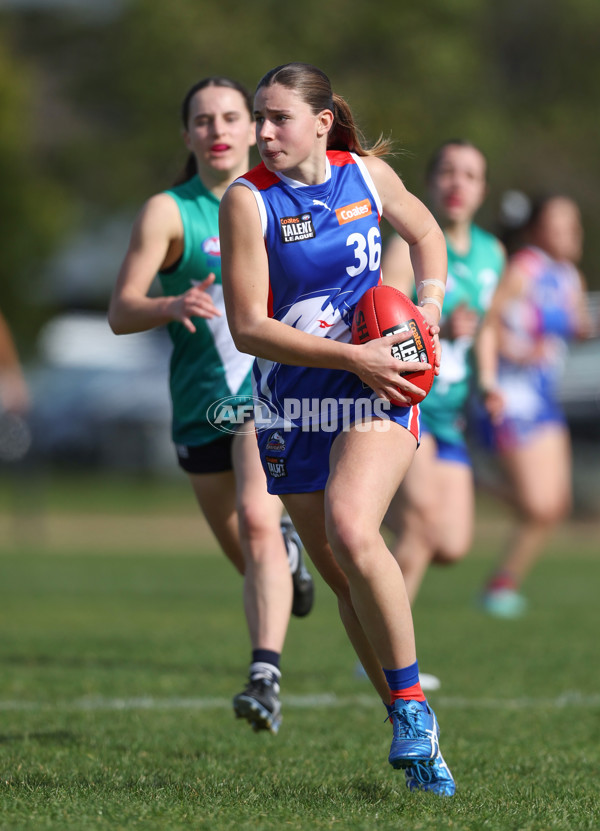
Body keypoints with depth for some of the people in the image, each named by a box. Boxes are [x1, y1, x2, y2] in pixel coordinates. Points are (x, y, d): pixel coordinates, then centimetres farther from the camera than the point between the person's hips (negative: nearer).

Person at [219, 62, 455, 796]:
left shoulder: (366, 173, 0)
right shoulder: (248, 200, -8)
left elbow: (424, 232, 21)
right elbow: (247, 328, -14)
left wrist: (428, 307, 3)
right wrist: (352, 356, -21)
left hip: (379, 391, -1)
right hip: (293, 404, 1)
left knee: (350, 530, -26)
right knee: (340, 577, 6)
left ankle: (412, 703, -12)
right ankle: (414, 735, 21)